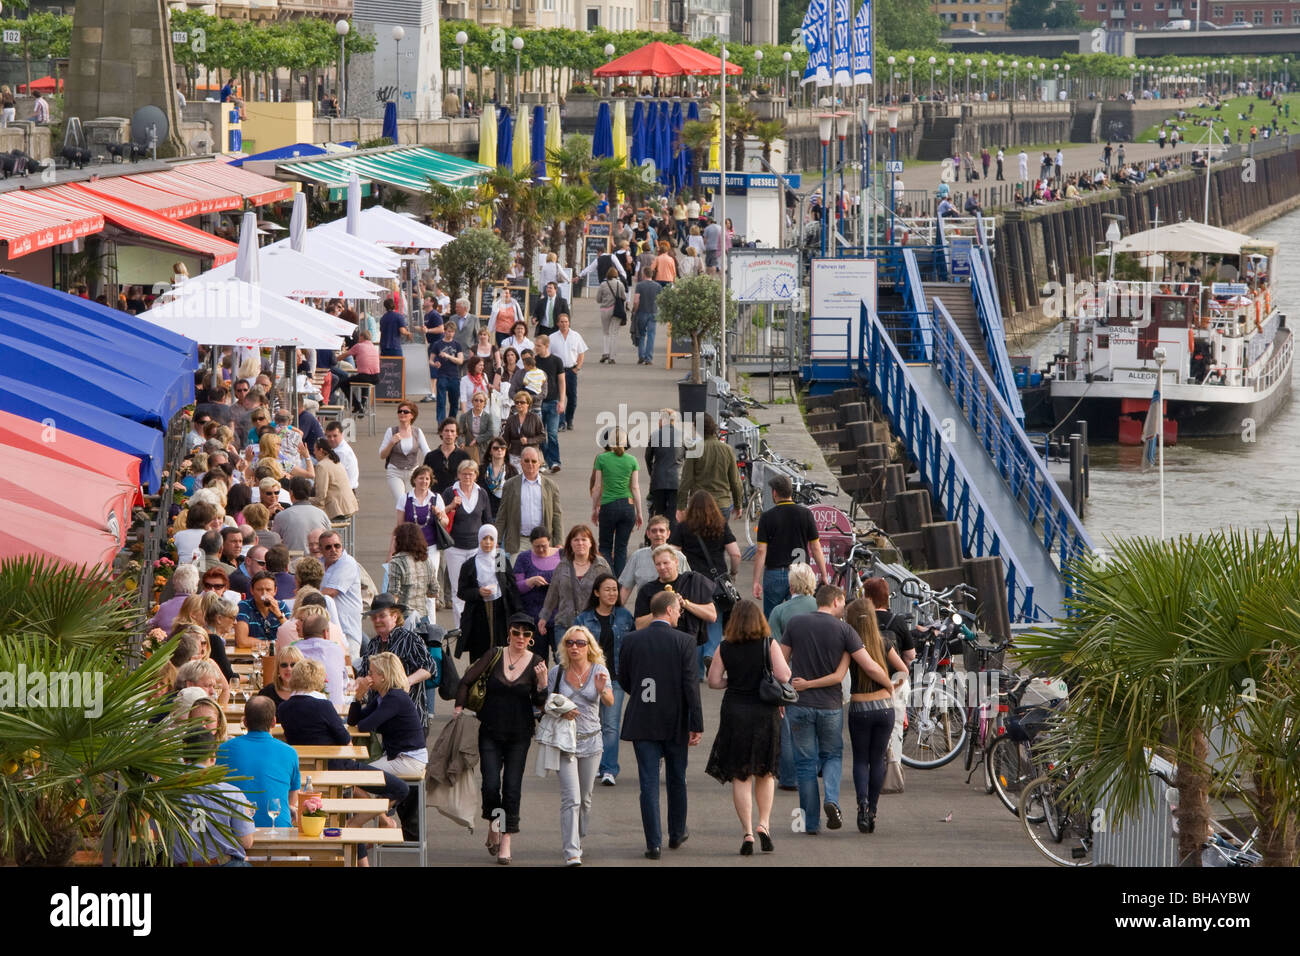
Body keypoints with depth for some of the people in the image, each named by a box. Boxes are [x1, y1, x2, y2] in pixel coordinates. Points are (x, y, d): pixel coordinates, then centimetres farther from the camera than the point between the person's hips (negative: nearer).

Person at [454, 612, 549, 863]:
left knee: (512, 787, 0)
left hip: (519, 734, 0)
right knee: (491, 785, -8)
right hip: (491, 732, 0)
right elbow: (466, 681, 7)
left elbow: (539, 703, -1)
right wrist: (460, 708, 0)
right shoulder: (495, 657, -3)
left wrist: (542, 682, -17)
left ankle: (505, 840, 7)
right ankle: (493, 826, 19)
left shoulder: (536, 663, -2)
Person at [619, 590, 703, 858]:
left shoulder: (630, 640, -1)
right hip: (675, 723, -1)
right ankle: (677, 833, 31)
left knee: (649, 783, 2)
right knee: (677, 779, 17)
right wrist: (697, 725, -8)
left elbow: (623, 681, 7)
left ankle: (653, 843, -2)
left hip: (642, 723, 1)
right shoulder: (684, 641, -9)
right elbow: (691, 684, -11)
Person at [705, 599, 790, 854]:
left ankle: (747, 832, -1)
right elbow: (783, 676, -12)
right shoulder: (769, 645, -6)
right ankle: (763, 823, 2)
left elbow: (713, 681, -1)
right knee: (766, 773, 16)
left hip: (734, 711, 0)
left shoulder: (725, 648, -1)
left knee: (739, 777, 5)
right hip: (765, 713, 0)